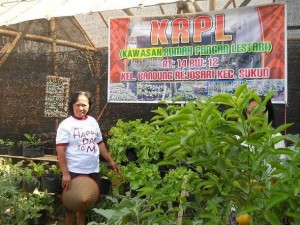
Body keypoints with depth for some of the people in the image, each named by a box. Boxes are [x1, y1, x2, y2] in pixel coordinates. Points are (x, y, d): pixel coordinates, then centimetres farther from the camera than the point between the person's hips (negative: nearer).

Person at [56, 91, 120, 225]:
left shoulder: (93, 122, 6)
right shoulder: (66, 124, -10)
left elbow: (100, 143, 15)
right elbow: (60, 151, -13)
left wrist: (111, 161, 13)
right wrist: (65, 174, -18)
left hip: (93, 171, 5)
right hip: (74, 172, -5)